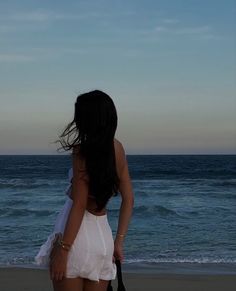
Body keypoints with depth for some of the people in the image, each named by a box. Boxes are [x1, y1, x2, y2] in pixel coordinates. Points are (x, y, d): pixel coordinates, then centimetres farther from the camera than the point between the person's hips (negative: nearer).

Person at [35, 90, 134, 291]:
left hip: (77, 236, -6)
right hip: (104, 237, 6)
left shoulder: (83, 151, -13)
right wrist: (119, 242, 11)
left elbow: (79, 205, -16)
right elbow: (128, 199, 7)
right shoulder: (117, 148, 5)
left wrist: (62, 249, -13)